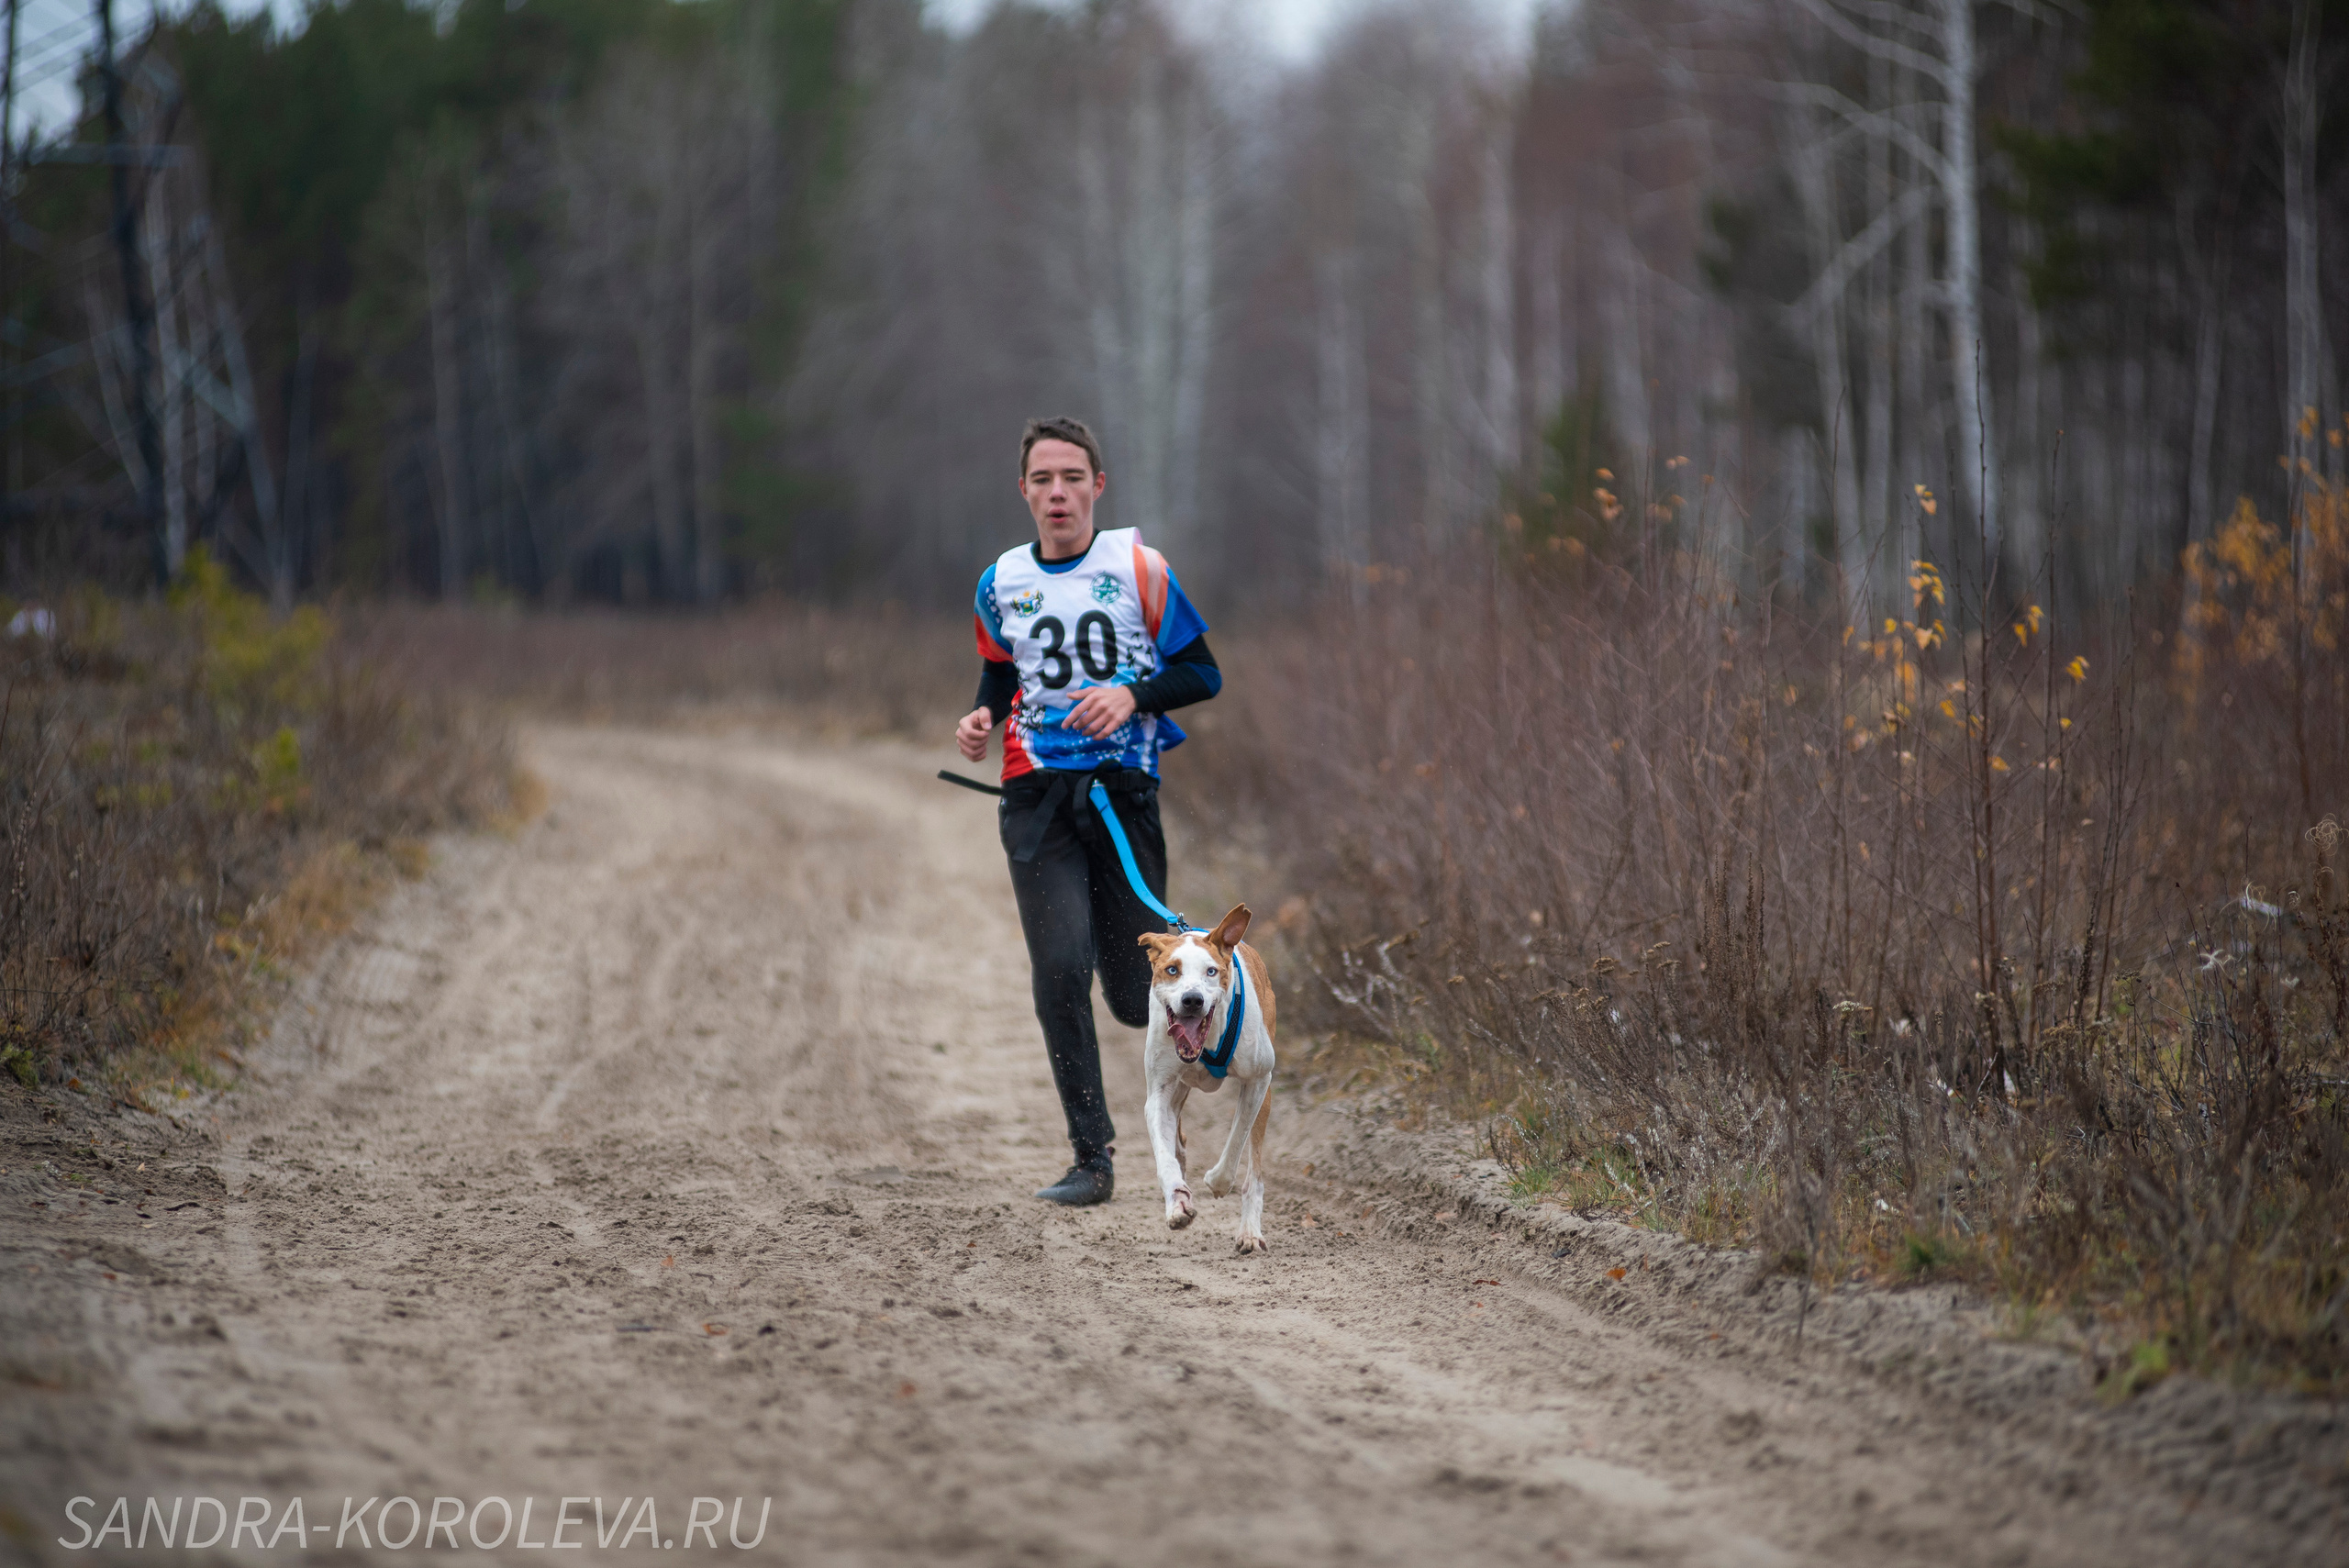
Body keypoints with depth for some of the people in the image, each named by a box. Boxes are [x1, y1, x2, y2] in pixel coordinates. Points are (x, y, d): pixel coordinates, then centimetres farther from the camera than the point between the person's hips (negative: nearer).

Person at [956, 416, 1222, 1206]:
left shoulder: (1137, 568, 0)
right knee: (1060, 970, -16)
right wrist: (981, 718, 2)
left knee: (1135, 1000, -1)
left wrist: (1133, 696, -14)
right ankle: (1091, 1156, -7)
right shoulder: (1001, 584, 9)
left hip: (1123, 786, -1)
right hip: (1036, 792, 1)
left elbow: (1203, 673, 3)